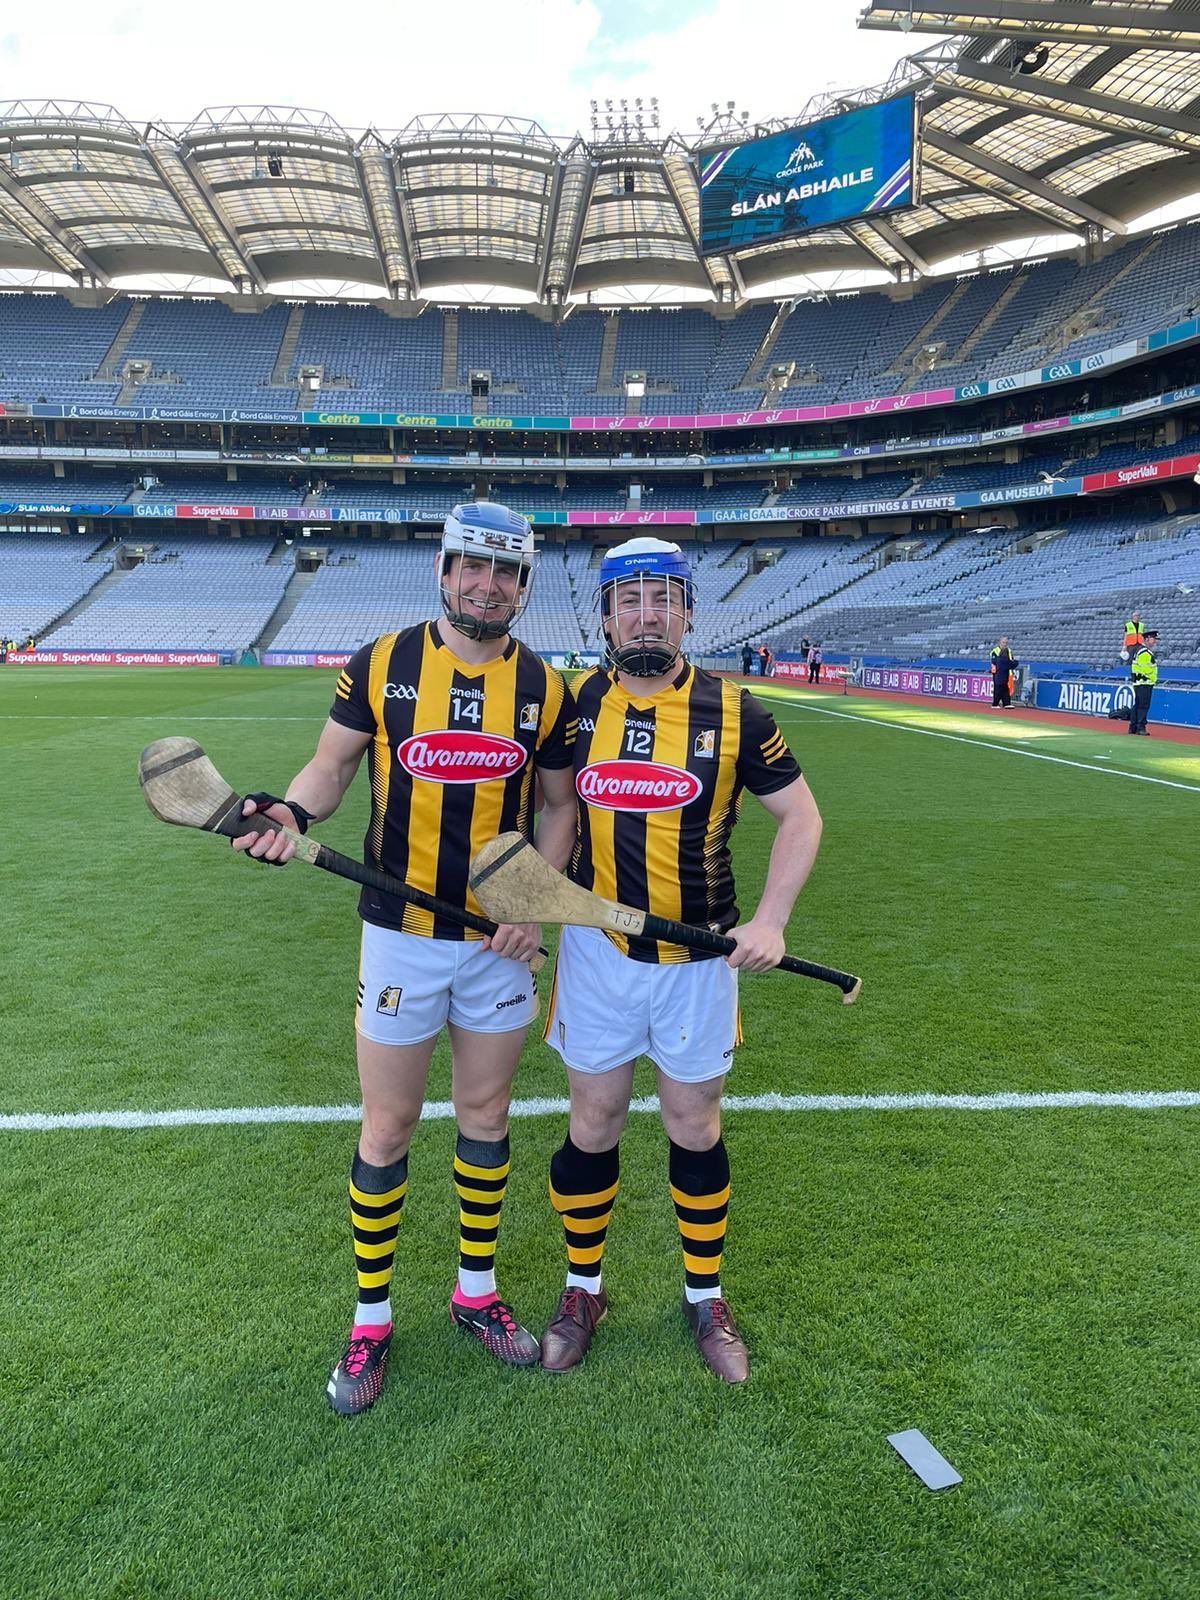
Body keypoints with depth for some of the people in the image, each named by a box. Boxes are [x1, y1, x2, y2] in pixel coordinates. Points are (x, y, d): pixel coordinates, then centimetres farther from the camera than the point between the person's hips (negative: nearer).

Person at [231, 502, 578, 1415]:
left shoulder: (547, 689, -1)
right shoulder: (381, 665, -5)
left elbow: (559, 804, 7)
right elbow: (333, 764, 2)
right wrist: (291, 810, -19)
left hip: (502, 939, 2)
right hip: (401, 936, -2)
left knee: (486, 1116, 16)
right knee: (388, 1128, 8)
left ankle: (477, 1292, 38)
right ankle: (372, 1320, 29)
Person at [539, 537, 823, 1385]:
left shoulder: (733, 711, -6)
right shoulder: (578, 704, -2)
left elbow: (801, 814, 0)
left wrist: (771, 920, -11)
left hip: (700, 955, -1)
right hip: (597, 949, 1)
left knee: (695, 1128, 12)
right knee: (594, 1123, 11)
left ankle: (706, 1296, 35)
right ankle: (585, 1289, 34)